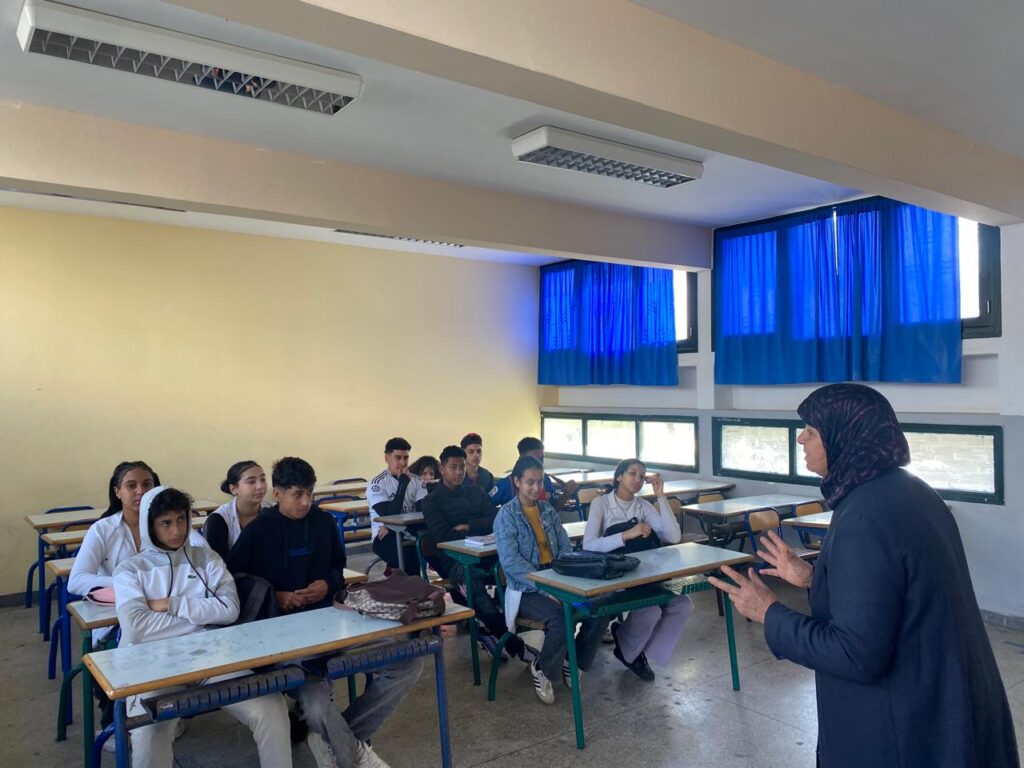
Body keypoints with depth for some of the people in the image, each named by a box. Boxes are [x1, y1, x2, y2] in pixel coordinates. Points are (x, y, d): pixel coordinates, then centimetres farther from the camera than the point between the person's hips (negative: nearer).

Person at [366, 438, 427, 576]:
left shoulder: (416, 481, 8)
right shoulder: (377, 484, -7)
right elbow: (389, 516, -19)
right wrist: (403, 483, -21)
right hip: (386, 537, -4)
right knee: (410, 557, -34)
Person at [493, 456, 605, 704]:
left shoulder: (548, 511, 13)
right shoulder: (506, 515, -6)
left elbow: (566, 548, 10)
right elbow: (510, 561, -16)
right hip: (526, 590, -5)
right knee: (561, 617, -32)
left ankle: (574, 663, 8)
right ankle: (542, 669, -1)